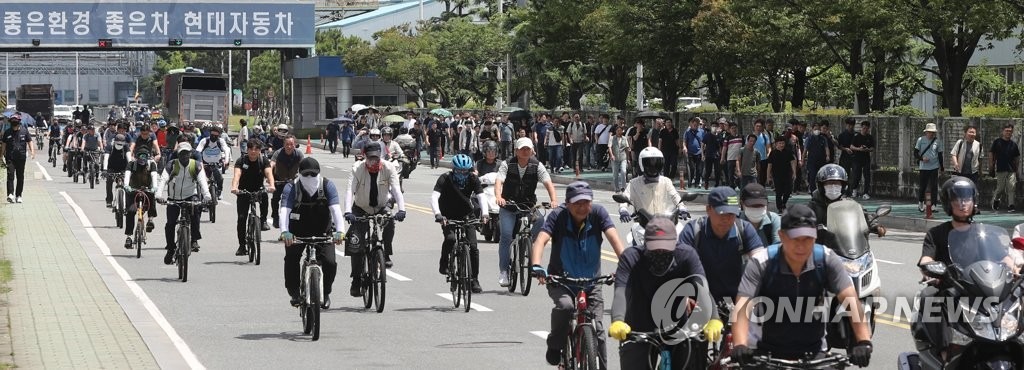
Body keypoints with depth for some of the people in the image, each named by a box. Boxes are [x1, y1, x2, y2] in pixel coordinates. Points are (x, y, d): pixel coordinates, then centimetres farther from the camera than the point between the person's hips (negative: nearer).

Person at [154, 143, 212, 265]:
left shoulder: (195, 166, -9)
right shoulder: (171, 166, -12)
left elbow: (202, 181, -21)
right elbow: (162, 179, -25)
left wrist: (207, 196, -40)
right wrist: (159, 194, -43)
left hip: (190, 196, 0)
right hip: (174, 198, 1)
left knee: (196, 209, -32)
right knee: (170, 224, -8)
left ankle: (195, 240, -24)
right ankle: (170, 249, 12)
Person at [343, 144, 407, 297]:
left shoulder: (388, 168, -18)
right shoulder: (358, 168, -20)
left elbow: (396, 189, -27)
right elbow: (350, 190, -29)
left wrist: (401, 210, -43)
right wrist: (348, 211, -45)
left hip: (381, 208, 0)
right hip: (361, 209, 0)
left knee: (389, 224, -33)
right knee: (355, 244, -12)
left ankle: (386, 255, -10)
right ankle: (356, 281, 0)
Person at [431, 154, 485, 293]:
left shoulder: (473, 179, -13)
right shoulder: (445, 179, -20)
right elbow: (434, 197, -31)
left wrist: (485, 214, -41)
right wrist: (437, 214, -47)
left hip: (466, 215, 2)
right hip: (448, 216, -2)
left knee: (473, 247, -8)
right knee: (450, 238, -30)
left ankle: (474, 280, 4)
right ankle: (444, 265, -6)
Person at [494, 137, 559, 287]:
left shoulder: (537, 166, -4)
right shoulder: (507, 165, -7)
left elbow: (548, 183, -15)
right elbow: (499, 181, -21)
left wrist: (554, 200, -34)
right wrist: (499, 197, -42)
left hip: (529, 206, 1)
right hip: (508, 207, -1)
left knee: (540, 223, -25)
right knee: (506, 235, -18)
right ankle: (503, 271, -10)